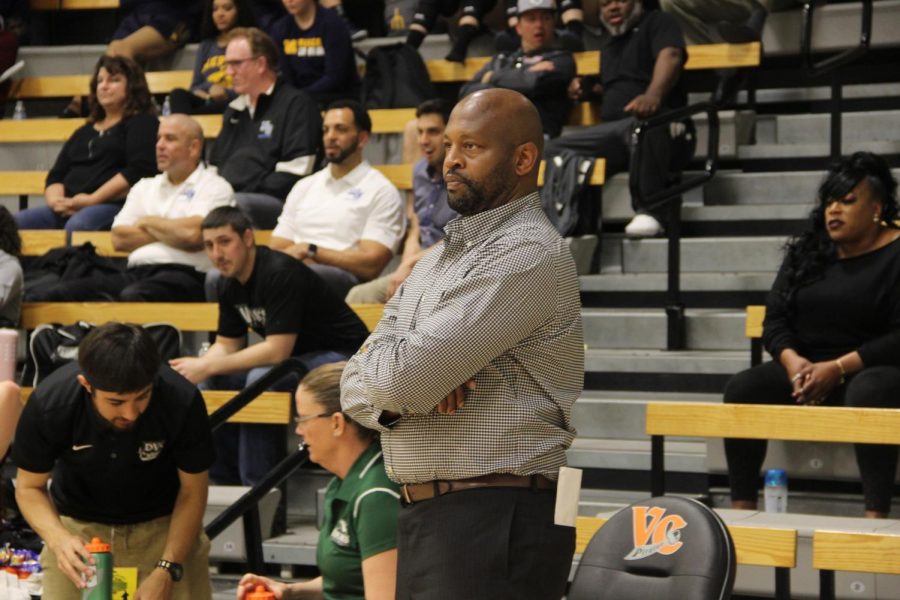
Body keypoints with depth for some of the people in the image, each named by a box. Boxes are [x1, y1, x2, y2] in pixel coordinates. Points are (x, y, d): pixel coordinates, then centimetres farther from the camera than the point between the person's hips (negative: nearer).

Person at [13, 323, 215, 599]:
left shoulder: (183, 400, -28)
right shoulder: (48, 405, -27)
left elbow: (192, 491, -13)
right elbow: (29, 486, -11)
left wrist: (167, 570, -23)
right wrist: (58, 538, -30)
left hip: (163, 524, 0)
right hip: (78, 527, 0)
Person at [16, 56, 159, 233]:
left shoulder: (142, 124, 11)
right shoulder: (84, 132, 32)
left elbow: (139, 171, -6)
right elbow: (56, 176, 25)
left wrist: (93, 199, -13)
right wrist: (55, 199, 0)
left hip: (114, 206, -6)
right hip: (68, 209, 6)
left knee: (78, 225, -40)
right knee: (15, 223, -23)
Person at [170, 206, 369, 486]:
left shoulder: (280, 274, -25)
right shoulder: (230, 283, 2)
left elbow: (277, 351, -29)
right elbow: (227, 345, 8)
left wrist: (208, 367, -25)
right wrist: (197, 366, -14)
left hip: (343, 357, -9)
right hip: (298, 356, 9)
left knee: (261, 379, -32)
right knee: (214, 380, -3)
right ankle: (225, 481, 5)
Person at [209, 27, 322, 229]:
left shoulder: (295, 104, 3)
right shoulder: (235, 110, 30)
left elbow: (295, 173, -8)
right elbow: (215, 165, 30)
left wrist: (251, 194, -14)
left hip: (274, 203, -7)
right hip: (226, 196, 7)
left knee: (236, 205, -40)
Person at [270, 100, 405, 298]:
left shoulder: (381, 192, 8)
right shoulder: (304, 187, 27)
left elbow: (370, 264, -4)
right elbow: (275, 250, 20)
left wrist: (309, 250, -6)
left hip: (345, 279, -4)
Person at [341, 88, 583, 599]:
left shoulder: (530, 254, -12)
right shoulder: (439, 258, 17)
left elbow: (404, 377, -19)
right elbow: (357, 388, 12)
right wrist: (401, 395, -10)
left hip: (494, 525, -8)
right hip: (423, 518, 8)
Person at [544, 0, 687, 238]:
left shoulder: (657, 22, 5)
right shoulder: (608, 42, 28)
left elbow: (670, 55, -17)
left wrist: (653, 95, -38)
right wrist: (587, 88, 19)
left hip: (659, 123, -7)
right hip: (611, 130, 7)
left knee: (643, 124, -43)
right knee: (554, 152, -10)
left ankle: (650, 211, -39)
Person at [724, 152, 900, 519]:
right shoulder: (806, 252, 13)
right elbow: (775, 321, 9)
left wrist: (838, 369, -21)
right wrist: (793, 361, -12)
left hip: (868, 370, -5)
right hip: (803, 369, 5)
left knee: (868, 393, -39)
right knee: (742, 388, -21)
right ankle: (741, 509, -24)